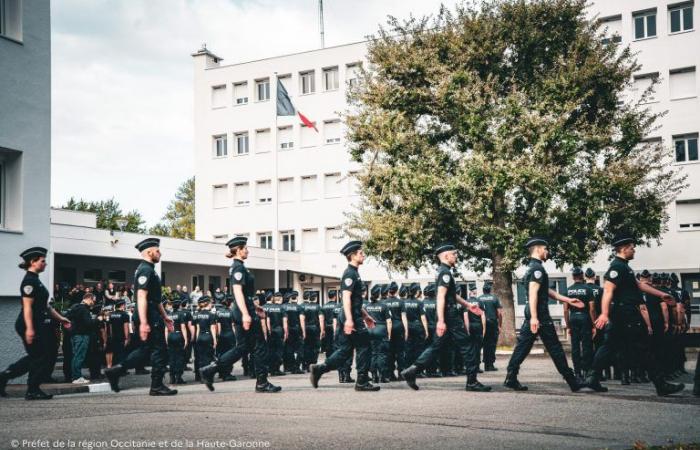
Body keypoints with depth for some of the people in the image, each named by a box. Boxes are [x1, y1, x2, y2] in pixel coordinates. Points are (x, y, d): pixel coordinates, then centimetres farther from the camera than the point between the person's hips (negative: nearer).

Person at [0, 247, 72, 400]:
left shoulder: (35, 280, 16)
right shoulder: (29, 281, -14)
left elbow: (45, 306, 21)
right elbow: (27, 307, -21)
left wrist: (60, 318, 18)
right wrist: (29, 329, -25)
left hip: (39, 326, 10)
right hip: (31, 326, -10)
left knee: (35, 357, 15)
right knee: (41, 357, -1)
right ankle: (33, 391, 9)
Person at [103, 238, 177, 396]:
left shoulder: (149, 270, 19)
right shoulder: (145, 270, -14)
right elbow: (141, 297, -23)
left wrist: (165, 317, 27)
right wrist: (143, 323, -27)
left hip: (153, 317, 10)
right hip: (150, 318, -10)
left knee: (146, 350, 14)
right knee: (160, 351, -3)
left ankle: (116, 371, 13)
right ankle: (157, 386, 5)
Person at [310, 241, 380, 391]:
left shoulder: (354, 273, 19)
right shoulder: (350, 273, -13)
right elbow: (346, 297, -23)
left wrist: (366, 316, 29)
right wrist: (349, 319, -30)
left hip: (355, 318, 10)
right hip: (352, 319, -10)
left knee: (344, 351, 10)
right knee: (363, 347, -1)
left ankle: (318, 369, 7)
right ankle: (362, 382, 5)